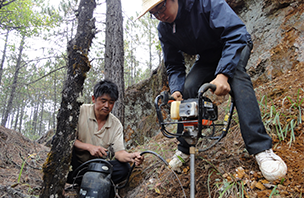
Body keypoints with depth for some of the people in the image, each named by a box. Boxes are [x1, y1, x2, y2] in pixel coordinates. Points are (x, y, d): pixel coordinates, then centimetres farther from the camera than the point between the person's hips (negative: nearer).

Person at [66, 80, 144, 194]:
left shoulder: (116, 124, -1)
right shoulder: (81, 111, -10)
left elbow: (119, 152, -9)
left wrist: (130, 157, -32)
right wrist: (89, 147, -26)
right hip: (74, 164, -2)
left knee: (124, 169, -19)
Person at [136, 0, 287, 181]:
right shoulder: (164, 30, -14)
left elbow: (236, 34, -36)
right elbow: (174, 66, -7)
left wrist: (223, 74, -48)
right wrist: (176, 89, -29)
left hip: (235, 48, -4)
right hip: (207, 59, 5)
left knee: (235, 74, -37)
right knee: (187, 89, -20)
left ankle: (261, 148, -38)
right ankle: (184, 149, -2)